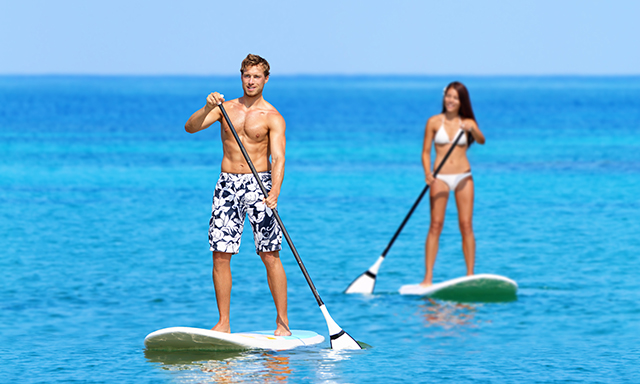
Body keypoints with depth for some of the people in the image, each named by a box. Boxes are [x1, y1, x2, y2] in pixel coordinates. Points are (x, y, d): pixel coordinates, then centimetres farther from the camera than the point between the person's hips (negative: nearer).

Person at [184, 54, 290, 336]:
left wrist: (275, 191, -27)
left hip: (259, 185, -3)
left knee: (270, 255, -5)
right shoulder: (226, 108, 11)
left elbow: (278, 158, -11)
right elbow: (191, 127, -1)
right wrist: (208, 108, -20)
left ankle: (282, 322, 1)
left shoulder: (272, 117, -1)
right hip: (228, 185, 3)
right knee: (220, 255, -2)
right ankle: (223, 323, 4)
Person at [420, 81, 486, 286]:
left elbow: (481, 141, -13)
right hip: (440, 177, -1)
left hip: (463, 177, 1)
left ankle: (470, 275, 0)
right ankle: (428, 277, -8)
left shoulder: (468, 122, 5)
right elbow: (426, 151, 2)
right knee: (436, 225, -7)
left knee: (466, 225, -2)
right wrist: (427, 173, -15)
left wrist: (471, 130, -34)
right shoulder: (434, 122, 2)